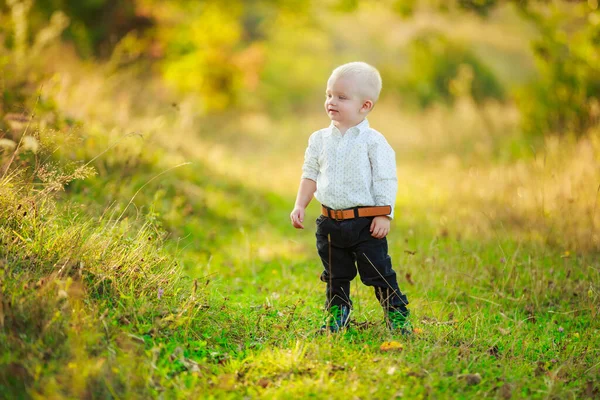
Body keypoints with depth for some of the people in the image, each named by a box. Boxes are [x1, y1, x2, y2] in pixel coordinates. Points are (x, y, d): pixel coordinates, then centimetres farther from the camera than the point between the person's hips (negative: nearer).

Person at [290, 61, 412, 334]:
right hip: (330, 222, 5)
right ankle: (337, 314, 31)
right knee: (335, 276, 15)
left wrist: (384, 214, -12)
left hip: (366, 222, -4)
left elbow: (386, 181, -8)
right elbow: (310, 175, 13)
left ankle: (397, 314, 13)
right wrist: (300, 206, 5)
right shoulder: (320, 139, 5)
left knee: (378, 272, 0)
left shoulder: (373, 141, -9)